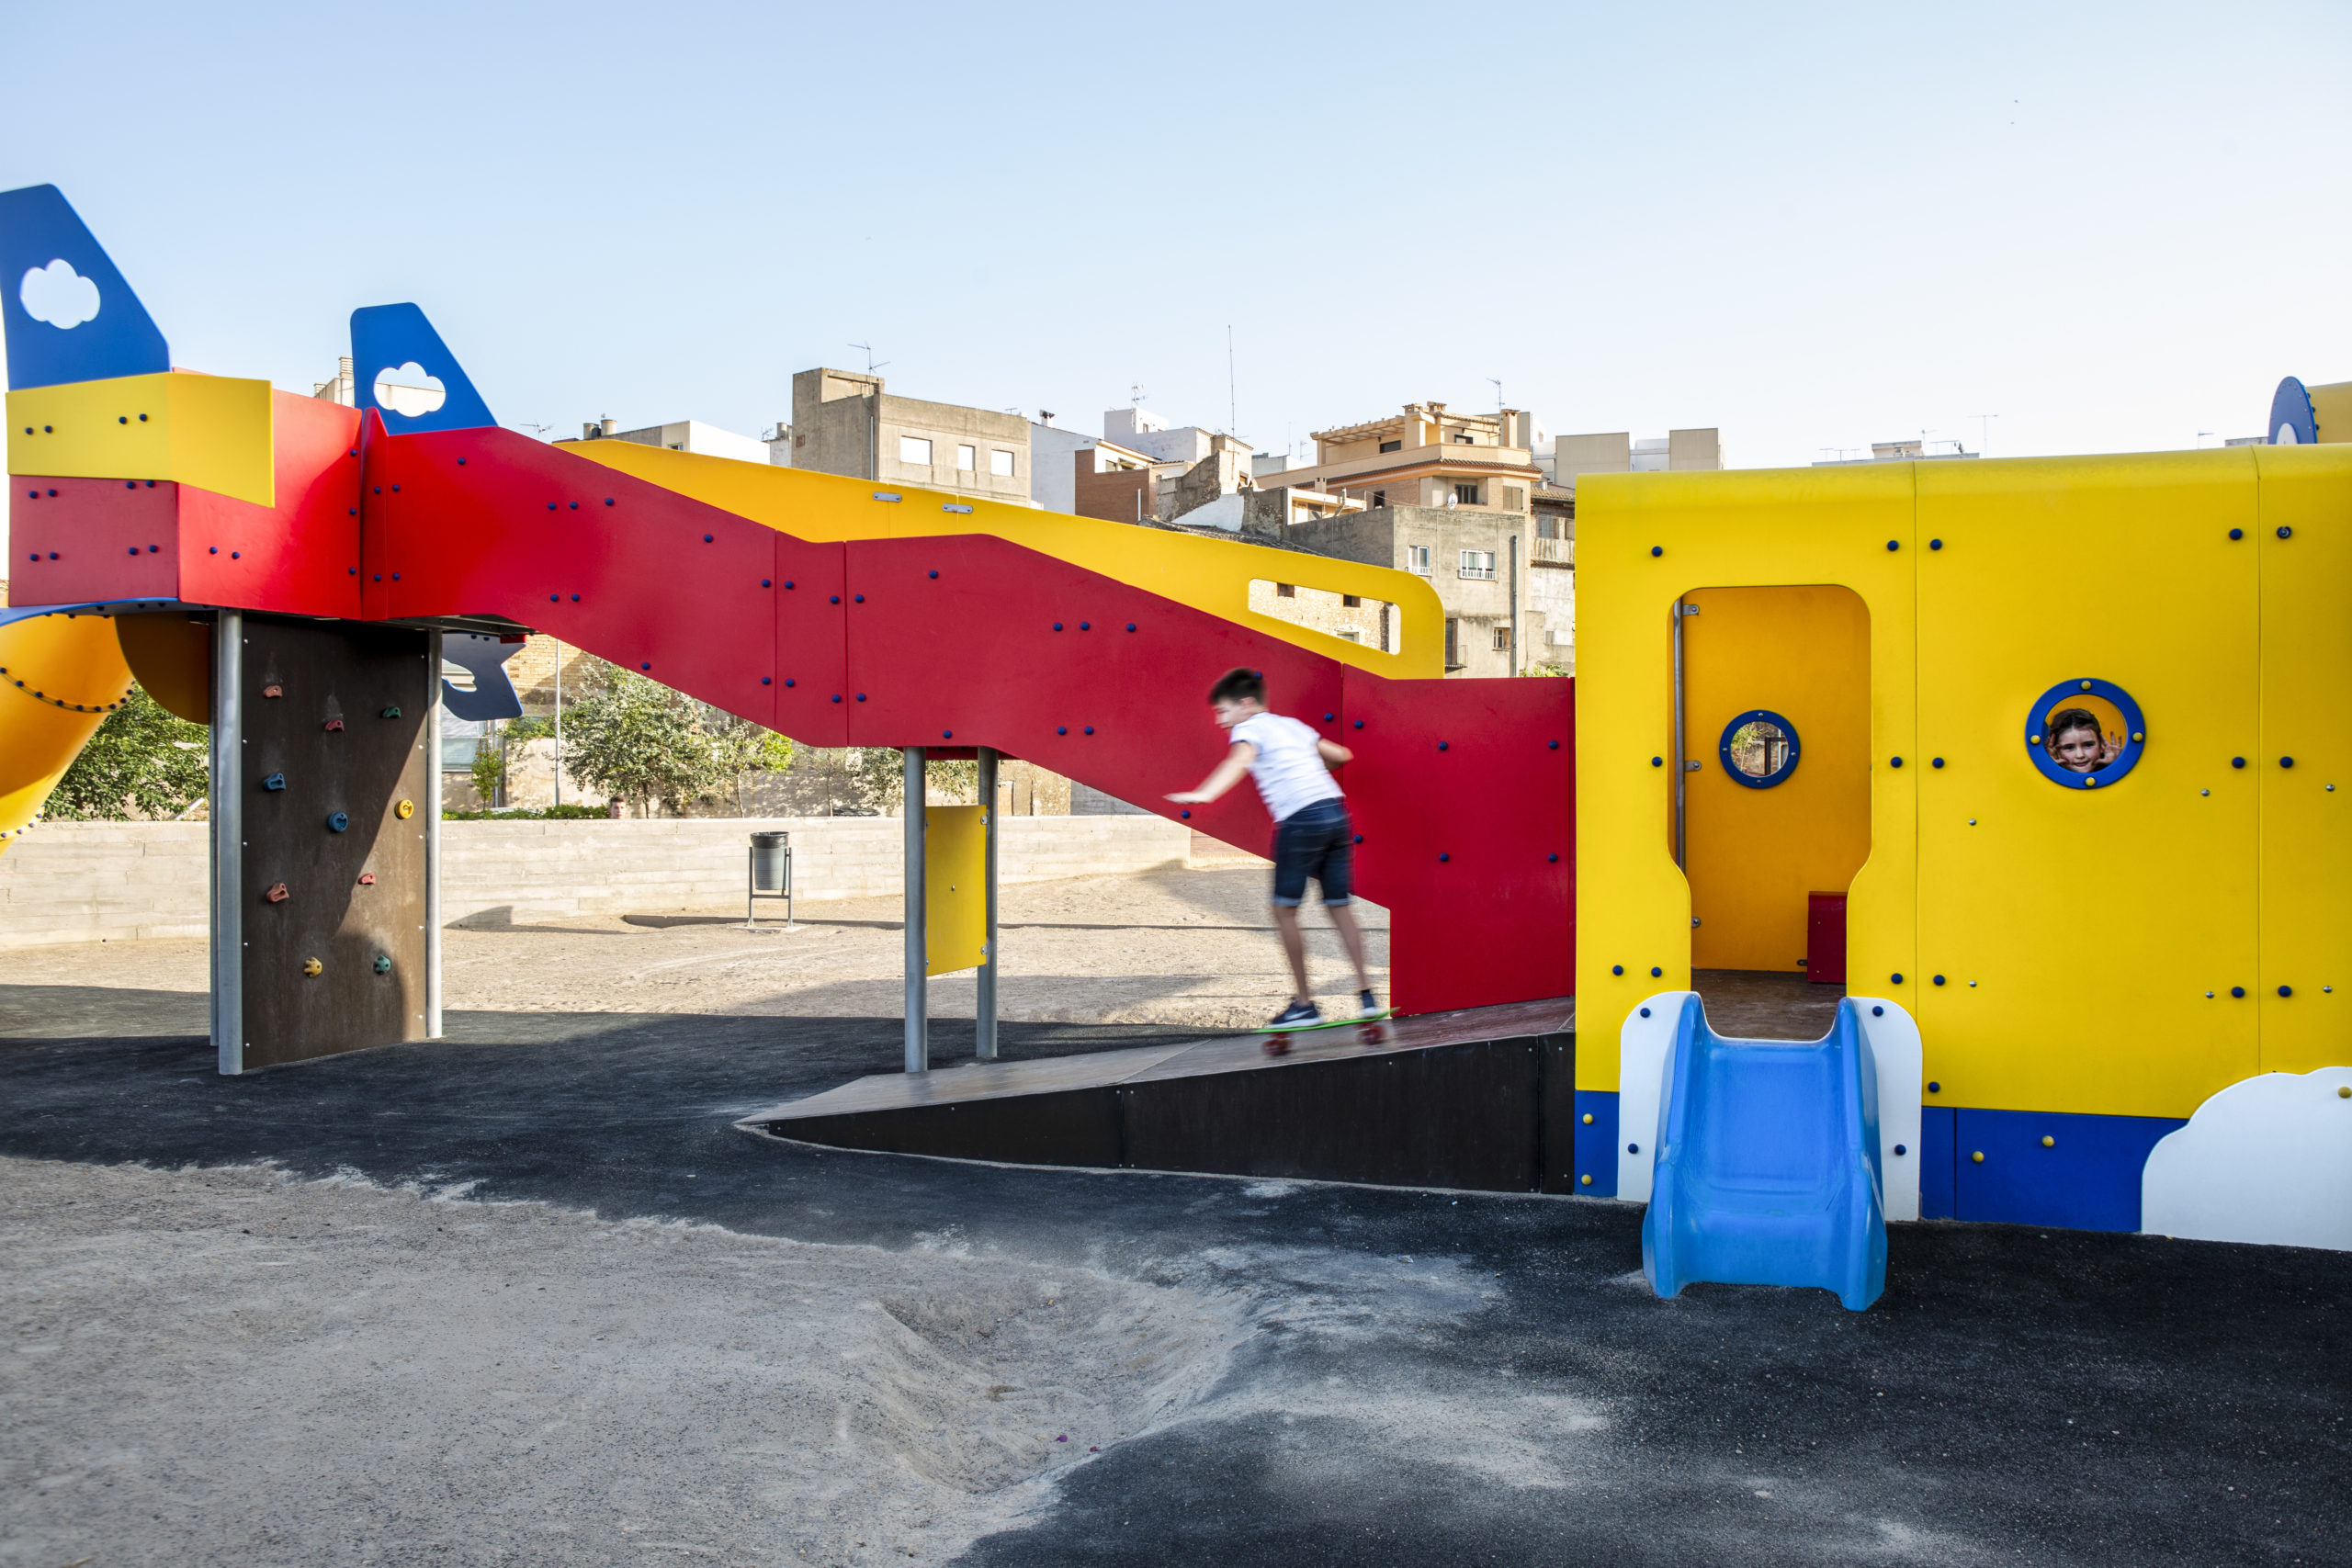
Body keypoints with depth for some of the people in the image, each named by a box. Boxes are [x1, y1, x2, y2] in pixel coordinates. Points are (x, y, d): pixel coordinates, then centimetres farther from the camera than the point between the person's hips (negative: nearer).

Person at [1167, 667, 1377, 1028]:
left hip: (1301, 819, -7)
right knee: (1341, 907, 14)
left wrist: (1204, 794, -35)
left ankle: (1304, 1003, 5)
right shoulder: (1293, 725, 25)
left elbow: (1238, 760, -20)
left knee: (1284, 910, 3)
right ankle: (1366, 994, 11)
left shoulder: (1250, 728, 3)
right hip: (1336, 811, 8)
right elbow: (1342, 755, 31)